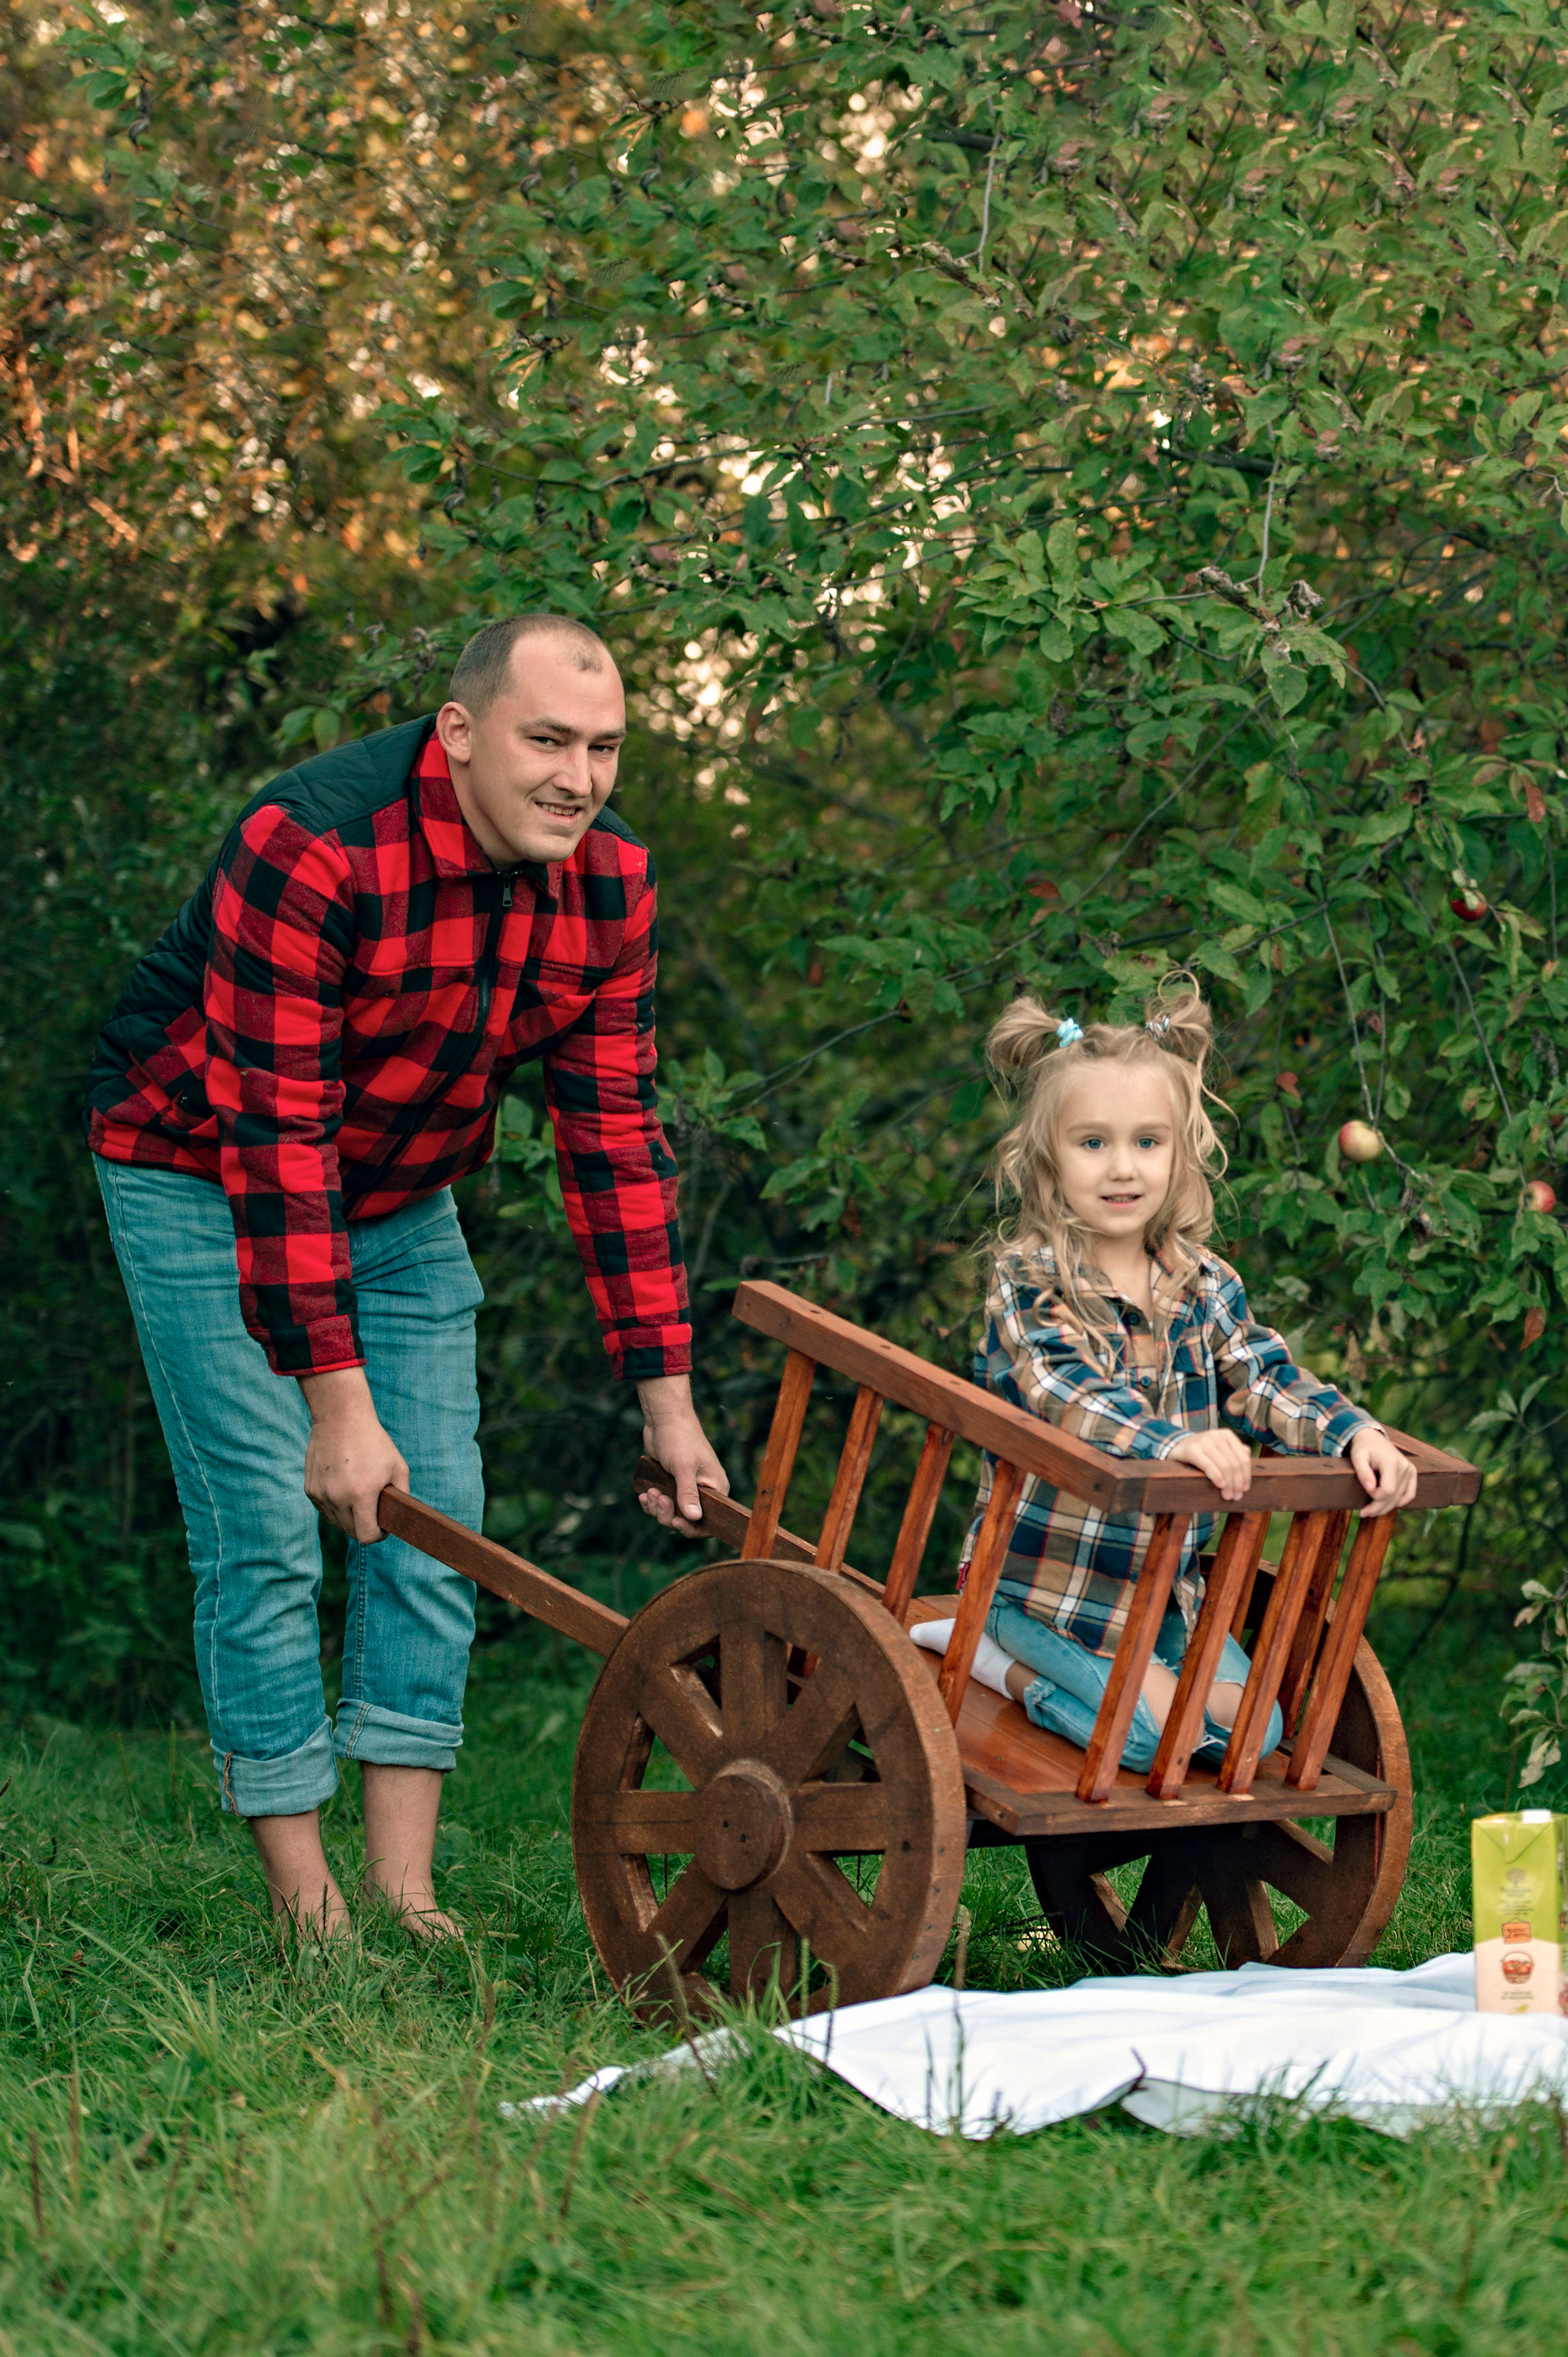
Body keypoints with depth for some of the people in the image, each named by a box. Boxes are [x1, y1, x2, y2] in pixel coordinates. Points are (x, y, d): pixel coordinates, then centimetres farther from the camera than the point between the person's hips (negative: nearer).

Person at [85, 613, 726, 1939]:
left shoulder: (608, 883, -13)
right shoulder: (307, 852, -33)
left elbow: (614, 1137, -7)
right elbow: (275, 1140, -33)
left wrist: (667, 1398, -9)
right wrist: (336, 1401, -34)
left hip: (401, 1196, 6)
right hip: (202, 1176, -6)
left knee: (439, 1519, -1)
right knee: (267, 1527, -11)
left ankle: (405, 1893, 3)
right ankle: (304, 1903, -5)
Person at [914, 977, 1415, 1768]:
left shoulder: (1203, 1283, 3)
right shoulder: (1028, 1278, -16)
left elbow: (1264, 1378, -1)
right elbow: (1063, 1395, -30)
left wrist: (1352, 1431, -22)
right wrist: (1175, 1441, -47)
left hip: (1165, 1581, 7)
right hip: (1049, 1577, -6)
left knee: (1249, 1725, -2)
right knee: (1156, 1731, -20)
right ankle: (991, 1657, 4)